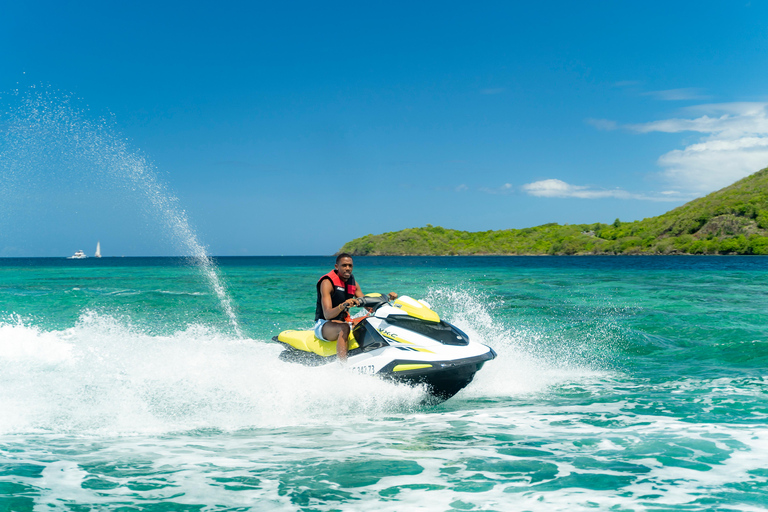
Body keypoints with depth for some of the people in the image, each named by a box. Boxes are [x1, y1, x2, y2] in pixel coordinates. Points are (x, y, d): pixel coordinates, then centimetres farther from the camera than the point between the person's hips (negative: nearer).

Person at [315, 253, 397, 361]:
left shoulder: (353, 282, 7)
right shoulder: (327, 282, -15)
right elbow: (327, 314, -26)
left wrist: (387, 298, -4)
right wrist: (342, 306, -46)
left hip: (343, 322, 8)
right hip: (323, 325, -8)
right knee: (344, 327, -39)